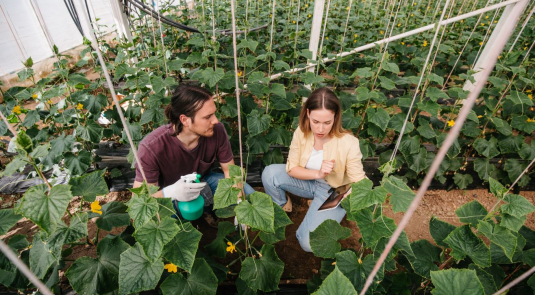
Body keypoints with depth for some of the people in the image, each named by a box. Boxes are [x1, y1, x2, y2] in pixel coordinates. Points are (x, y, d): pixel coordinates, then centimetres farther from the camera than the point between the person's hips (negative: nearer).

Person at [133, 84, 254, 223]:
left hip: (204, 182, 3)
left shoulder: (217, 130, -26)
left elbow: (230, 170, -11)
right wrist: (170, 192, -46)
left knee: (249, 196, -8)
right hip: (168, 195, -2)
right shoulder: (151, 147, -34)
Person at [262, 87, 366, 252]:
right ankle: (282, 207, 10)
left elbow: (358, 182, -19)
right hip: (307, 181, 4)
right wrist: (318, 173, -30)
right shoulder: (301, 132, -18)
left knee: (310, 243, -19)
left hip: (333, 191, -3)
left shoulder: (348, 143, -28)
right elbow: (291, 168, -14)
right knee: (269, 174, -22)